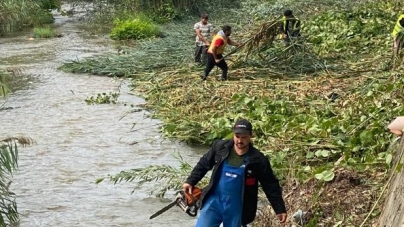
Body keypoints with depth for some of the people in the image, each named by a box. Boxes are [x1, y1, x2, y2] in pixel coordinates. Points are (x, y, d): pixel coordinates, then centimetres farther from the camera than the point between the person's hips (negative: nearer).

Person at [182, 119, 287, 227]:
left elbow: (271, 186, -2)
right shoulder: (219, 147, -4)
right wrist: (190, 181, 8)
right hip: (214, 201, 1)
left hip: (237, 209, -1)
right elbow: (203, 164, 11)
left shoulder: (258, 160, -9)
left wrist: (280, 209, -2)